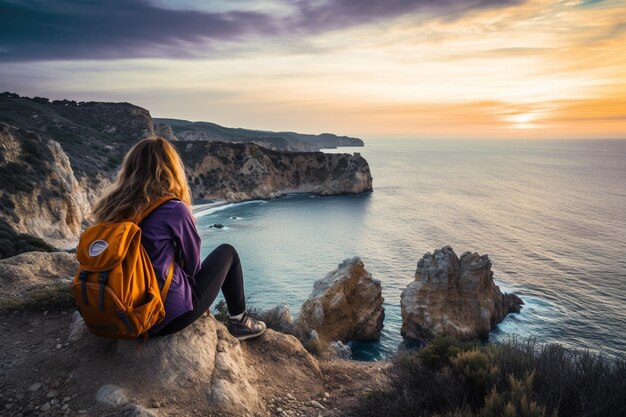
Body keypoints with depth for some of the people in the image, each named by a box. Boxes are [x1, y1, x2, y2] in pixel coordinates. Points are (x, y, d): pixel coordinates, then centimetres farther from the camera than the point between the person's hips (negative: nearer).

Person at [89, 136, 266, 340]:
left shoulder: (110, 208, -1)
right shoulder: (174, 209, -18)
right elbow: (193, 263, -4)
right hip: (170, 315, -6)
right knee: (227, 253, 12)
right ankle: (239, 321, 23)